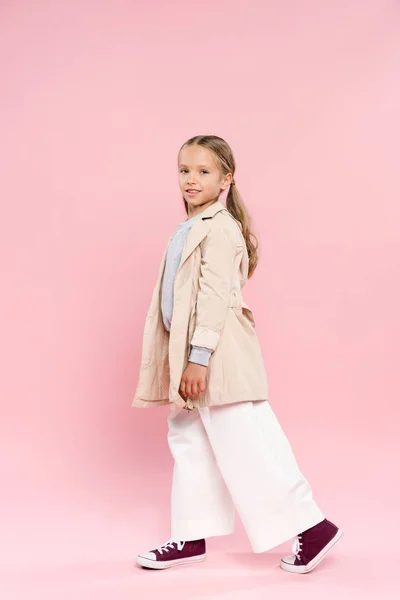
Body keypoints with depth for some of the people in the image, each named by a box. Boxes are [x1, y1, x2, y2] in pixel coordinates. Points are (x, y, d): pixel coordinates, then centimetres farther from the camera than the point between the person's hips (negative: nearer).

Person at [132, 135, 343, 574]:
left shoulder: (219, 228, -13)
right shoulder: (191, 228, 16)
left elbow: (215, 296, -19)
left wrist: (199, 357, -23)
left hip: (217, 358, -10)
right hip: (193, 357, 10)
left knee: (245, 447, -6)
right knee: (188, 443, 14)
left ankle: (312, 527, 5)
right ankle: (191, 537, 25)